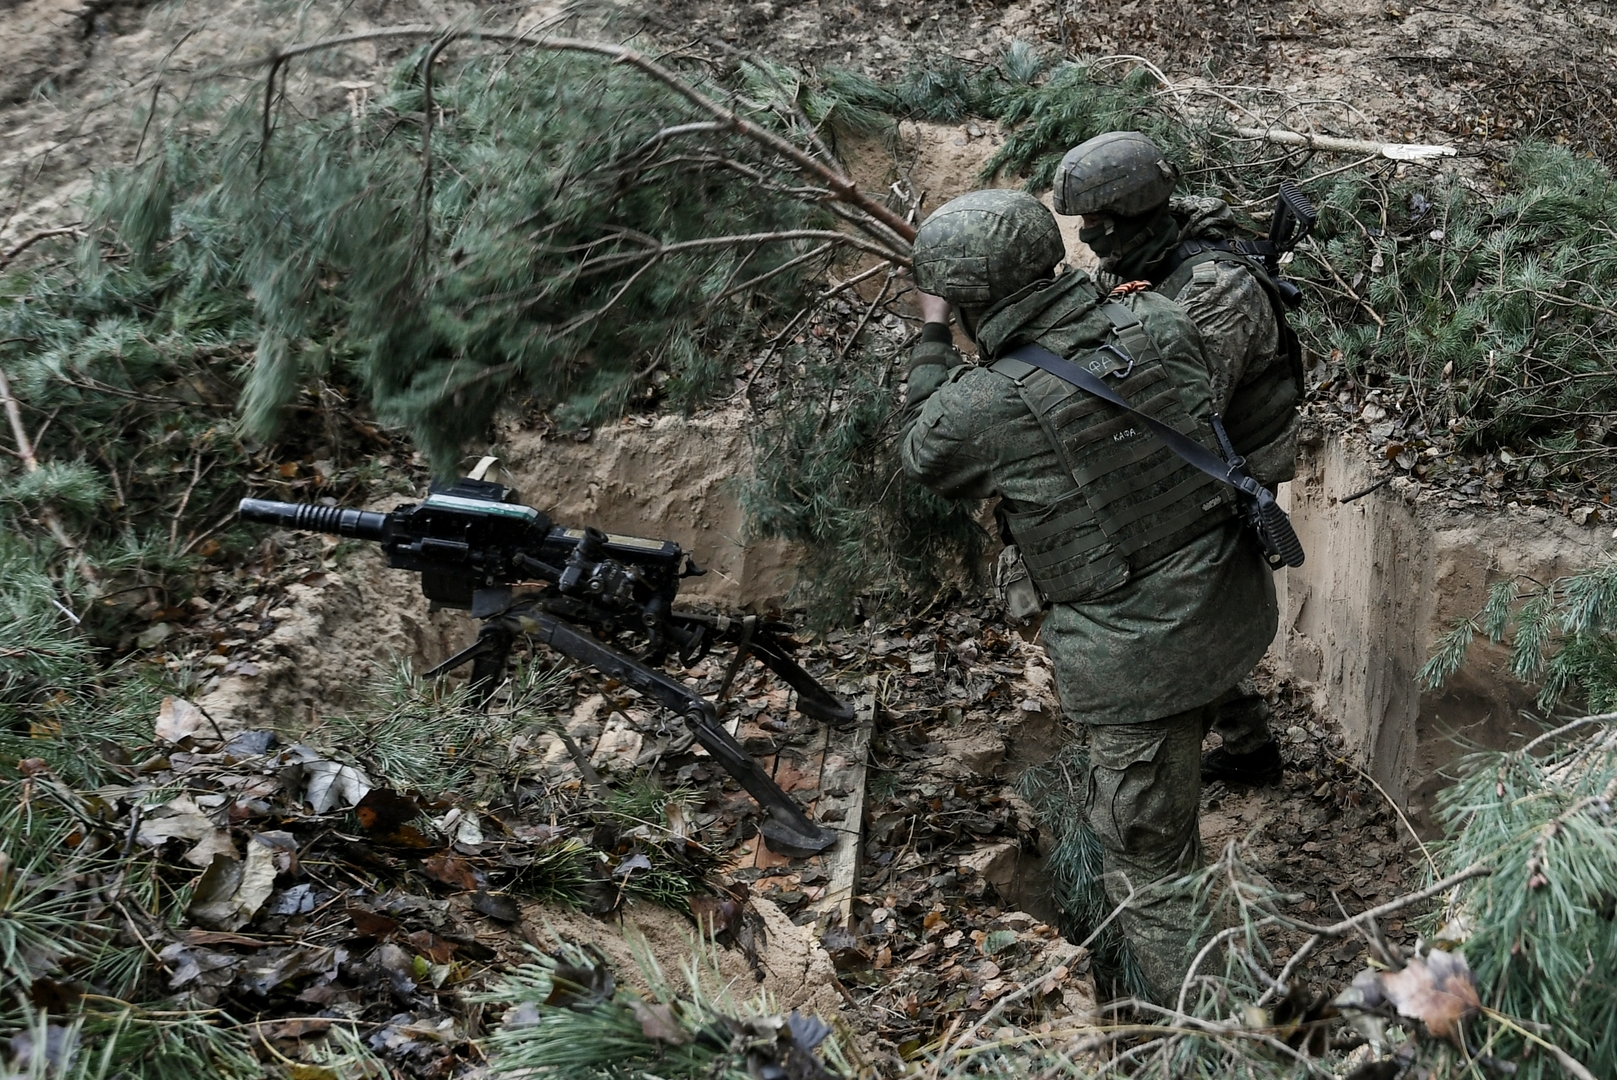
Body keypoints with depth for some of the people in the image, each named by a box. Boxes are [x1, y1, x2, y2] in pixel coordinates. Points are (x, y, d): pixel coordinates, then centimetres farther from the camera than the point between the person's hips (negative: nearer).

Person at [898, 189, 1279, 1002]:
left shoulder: (980, 407, -21)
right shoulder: (1158, 323, -8)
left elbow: (921, 456, 4)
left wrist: (933, 338, 12)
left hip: (1138, 660, -6)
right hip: (1236, 610, 6)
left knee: (1149, 871, 9)